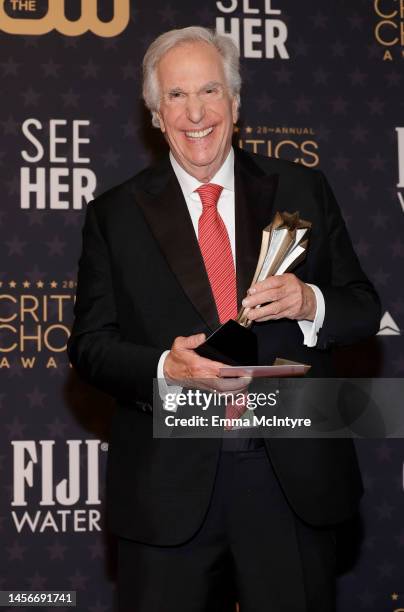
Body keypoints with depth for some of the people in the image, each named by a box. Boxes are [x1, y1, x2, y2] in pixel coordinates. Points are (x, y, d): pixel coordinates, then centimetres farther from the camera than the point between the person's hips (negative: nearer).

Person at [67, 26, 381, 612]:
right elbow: (89, 343, 1)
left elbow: (364, 307, 6)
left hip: (293, 477, 1)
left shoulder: (304, 191, 5)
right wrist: (163, 368, -19)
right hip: (169, 489, 0)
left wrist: (310, 304, -16)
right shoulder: (114, 214, 3)